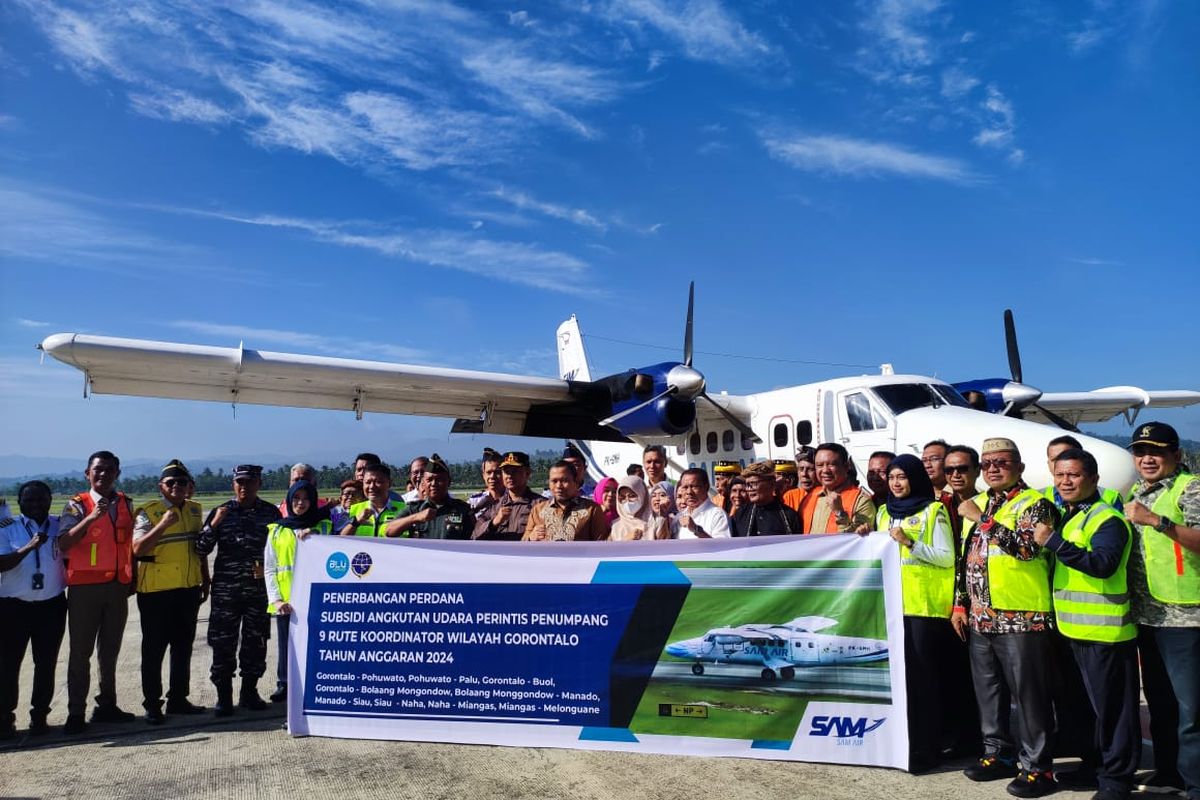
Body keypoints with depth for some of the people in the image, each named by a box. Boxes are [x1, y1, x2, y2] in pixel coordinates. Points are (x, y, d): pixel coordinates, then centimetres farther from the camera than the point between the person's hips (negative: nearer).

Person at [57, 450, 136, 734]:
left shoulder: (125, 504, 8)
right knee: (81, 651, 1)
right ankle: (75, 712, 9)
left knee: (110, 649, 12)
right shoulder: (77, 505, -5)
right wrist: (91, 518, -32)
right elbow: (63, 543, -20)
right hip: (85, 586, -4)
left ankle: (106, 705, 22)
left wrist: (133, 578, 12)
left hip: (118, 586, 4)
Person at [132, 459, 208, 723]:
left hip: (189, 590, 6)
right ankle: (152, 705, 14)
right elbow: (137, 548, -23)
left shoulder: (194, 510, 9)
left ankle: (178, 698, 25)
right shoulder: (148, 512, -10)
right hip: (156, 591, -6)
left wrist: (205, 579, 19)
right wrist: (163, 524, -32)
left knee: (183, 646, 14)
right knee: (154, 649, 3)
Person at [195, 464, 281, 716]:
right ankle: (223, 697, 12)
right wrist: (214, 524, -13)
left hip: (259, 589, 1)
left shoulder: (270, 512, 5)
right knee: (223, 643, 0)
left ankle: (249, 693, 22)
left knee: (256, 641, 8)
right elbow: (201, 549, 0)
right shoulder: (221, 512, 4)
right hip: (225, 589, -1)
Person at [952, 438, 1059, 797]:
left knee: (1029, 694, 0)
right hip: (981, 618, 7)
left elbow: (1028, 546, -24)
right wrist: (960, 603, 14)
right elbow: (965, 557, 18)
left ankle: (1037, 766, 11)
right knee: (987, 691, 15)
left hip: (1023, 617, -7)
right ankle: (999, 754, 28)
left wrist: (982, 519, -20)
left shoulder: (1035, 504, -6)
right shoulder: (977, 504, 15)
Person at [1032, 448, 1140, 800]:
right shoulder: (1064, 517, 14)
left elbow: (1103, 563, -31)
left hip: (1105, 629, -9)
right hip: (1075, 627, 9)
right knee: (1095, 703, 20)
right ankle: (1100, 762, 33)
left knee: (1112, 706, 0)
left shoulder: (1107, 518, -14)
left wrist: (1053, 540, -31)